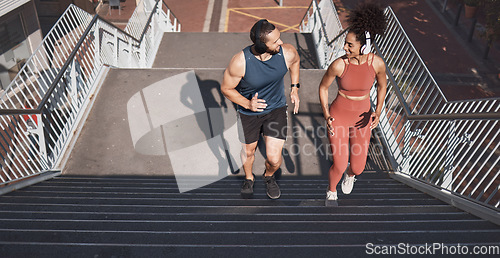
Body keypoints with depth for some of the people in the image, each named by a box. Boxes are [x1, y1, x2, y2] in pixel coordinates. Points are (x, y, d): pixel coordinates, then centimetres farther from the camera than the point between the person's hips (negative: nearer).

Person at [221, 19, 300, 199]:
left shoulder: (287, 53, -22)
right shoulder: (240, 62, -30)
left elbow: (296, 61, 6)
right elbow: (226, 88, -14)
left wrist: (295, 88, 5)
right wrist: (247, 104, -27)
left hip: (276, 109, 1)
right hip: (248, 113, -1)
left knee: (274, 158, -3)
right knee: (248, 151, 21)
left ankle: (269, 176, 36)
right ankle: (249, 178, 56)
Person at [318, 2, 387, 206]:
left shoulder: (377, 63, -19)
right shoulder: (338, 64, -25)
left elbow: (382, 84, 1)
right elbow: (323, 87, -6)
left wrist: (378, 112, -11)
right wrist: (326, 116, -14)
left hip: (362, 118, 2)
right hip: (338, 116, -2)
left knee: (357, 168, 6)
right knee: (339, 166, -2)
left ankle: (350, 173, 49)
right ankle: (331, 191, 36)